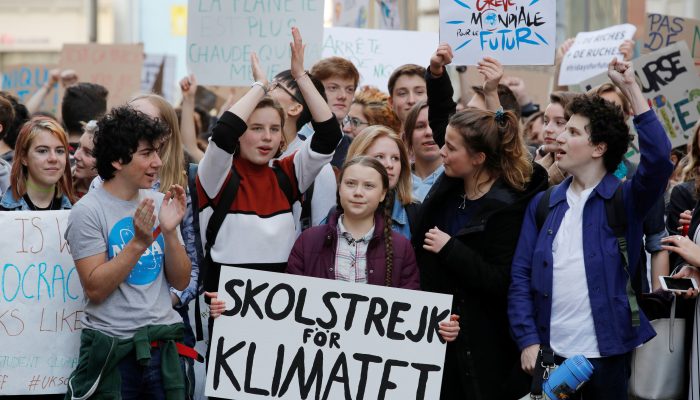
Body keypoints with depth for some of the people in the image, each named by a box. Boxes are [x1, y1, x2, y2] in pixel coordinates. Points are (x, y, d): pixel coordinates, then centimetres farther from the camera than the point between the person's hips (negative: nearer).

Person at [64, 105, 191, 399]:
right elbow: (95, 289, -14)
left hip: (162, 347, 5)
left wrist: (170, 232, -10)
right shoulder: (87, 211, -8)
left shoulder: (159, 202, 5)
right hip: (112, 350, -4)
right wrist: (139, 242, -22)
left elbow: (181, 282, 6)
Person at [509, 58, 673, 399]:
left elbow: (659, 160, -21)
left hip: (606, 354, -3)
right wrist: (527, 340, -6)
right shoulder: (543, 204, 9)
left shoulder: (625, 201, -1)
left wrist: (630, 89, -20)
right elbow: (521, 276, 6)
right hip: (549, 353, 3)